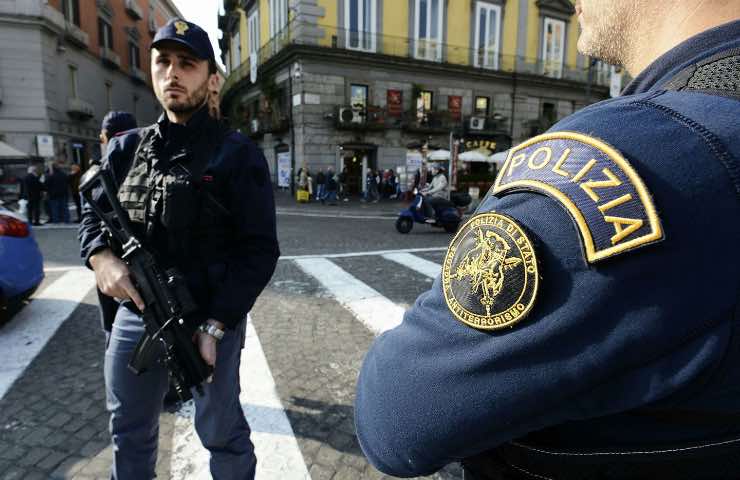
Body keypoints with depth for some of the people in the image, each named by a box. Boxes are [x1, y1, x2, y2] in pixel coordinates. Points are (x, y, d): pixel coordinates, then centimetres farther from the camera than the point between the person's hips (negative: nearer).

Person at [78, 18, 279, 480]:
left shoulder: (237, 153, -8)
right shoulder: (126, 149, 8)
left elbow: (259, 249, -13)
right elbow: (93, 211, 15)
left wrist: (214, 324, -19)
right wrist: (101, 255, -10)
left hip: (211, 317, -5)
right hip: (135, 313, 5)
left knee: (220, 430, 14)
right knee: (129, 430, 23)